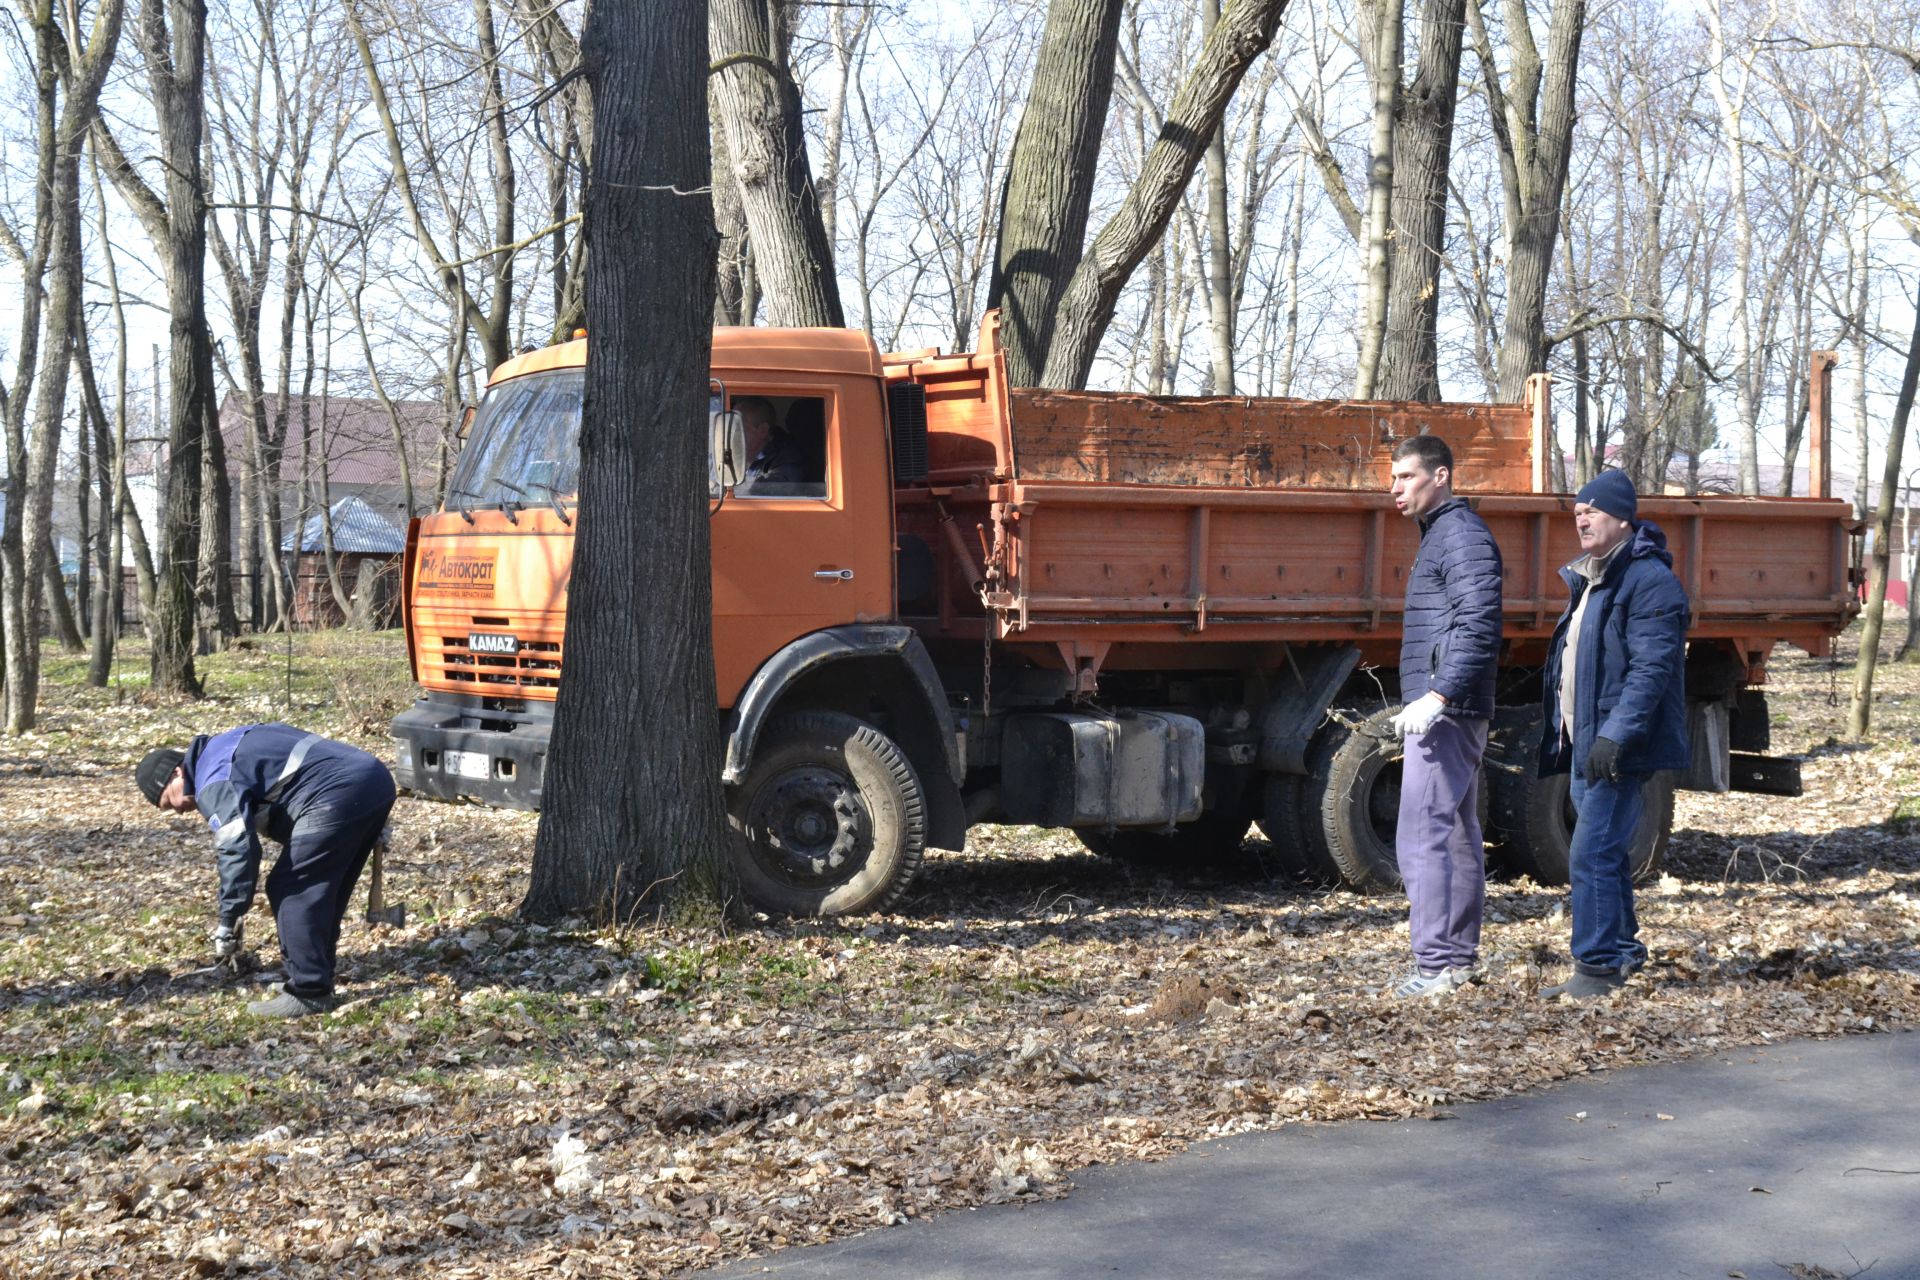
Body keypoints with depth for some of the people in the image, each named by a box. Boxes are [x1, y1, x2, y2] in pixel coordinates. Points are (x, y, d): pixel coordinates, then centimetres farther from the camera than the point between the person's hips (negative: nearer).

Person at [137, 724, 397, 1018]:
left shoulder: (214, 782, -4)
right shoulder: (226, 747, 27)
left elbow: (238, 849, -15)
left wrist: (228, 922, -8)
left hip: (339, 793, -10)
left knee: (290, 891, -4)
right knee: (325, 892, 20)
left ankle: (309, 993, -1)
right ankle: (317, 980, 27)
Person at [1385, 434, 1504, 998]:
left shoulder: (1463, 534, -12)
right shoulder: (1442, 534, 19)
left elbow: (1478, 628, -23)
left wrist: (1437, 697, -27)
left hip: (1448, 713, -11)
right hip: (1451, 712, 11)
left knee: (1420, 836, -13)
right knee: (1458, 834, 14)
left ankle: (1436, 966, -13)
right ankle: (1461, 957, 21)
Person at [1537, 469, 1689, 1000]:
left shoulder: (1648, 580, -13)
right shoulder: (1589, 580, 18)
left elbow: (1651, 667, -21)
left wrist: (1616, 734, -28)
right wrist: (1563, 733, 23)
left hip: (1618, 750, -10)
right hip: (1586, 745, 10)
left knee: (1593, 853, -12)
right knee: (1606, 854, 16)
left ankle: (1596, 967, -8)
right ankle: (1621, 955, 25)